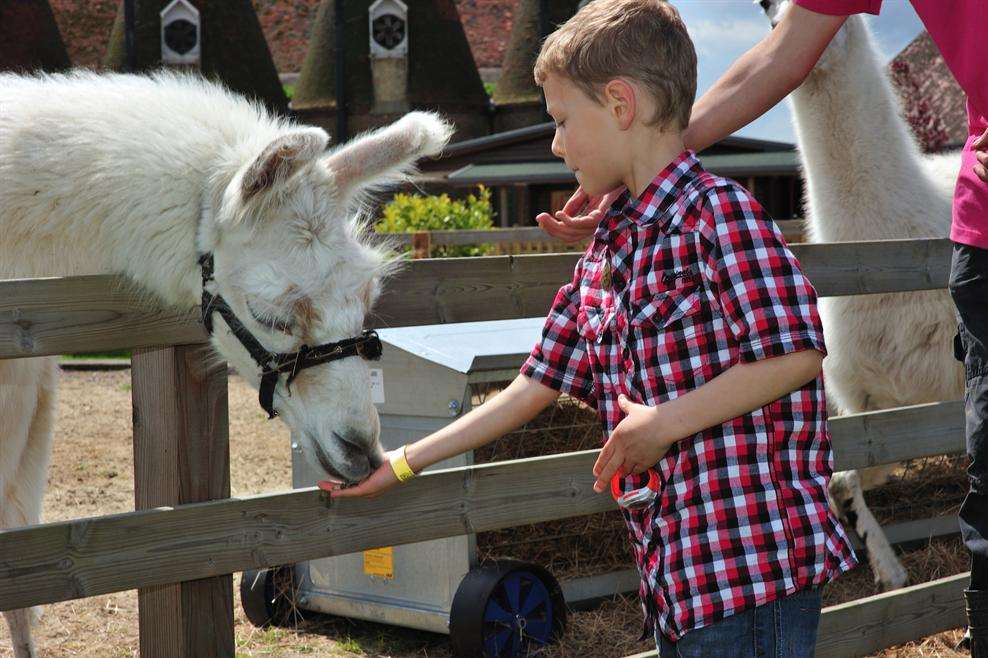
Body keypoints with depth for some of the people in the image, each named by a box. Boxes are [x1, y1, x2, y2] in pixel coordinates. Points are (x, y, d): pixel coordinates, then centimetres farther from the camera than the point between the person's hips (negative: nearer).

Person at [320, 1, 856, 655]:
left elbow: (796, 354, -17)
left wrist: (665, 423, -15)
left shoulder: (718, 212, -11)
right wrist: (403, 465, 17)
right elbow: (535, 387, 17)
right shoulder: (604, 253, 15)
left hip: (754, 558, -8)